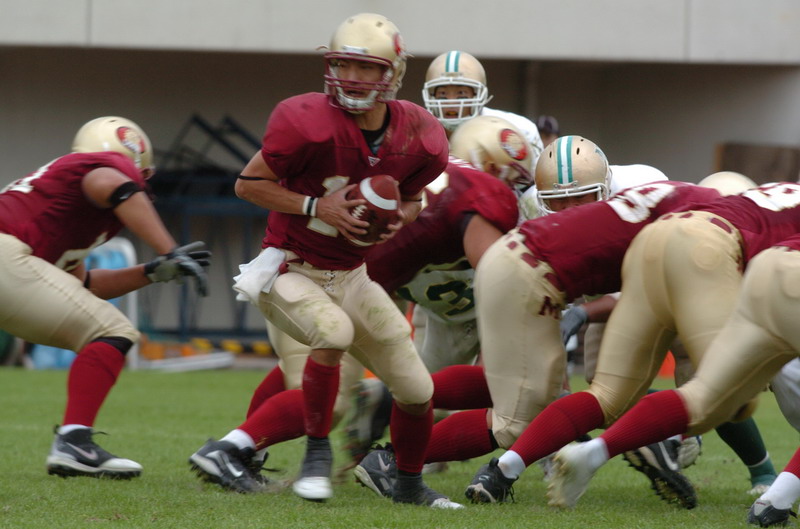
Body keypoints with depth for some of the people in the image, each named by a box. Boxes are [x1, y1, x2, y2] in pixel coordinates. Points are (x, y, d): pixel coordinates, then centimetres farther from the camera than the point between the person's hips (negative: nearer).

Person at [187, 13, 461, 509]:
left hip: (351, 276, 6)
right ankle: (318, 451, -15)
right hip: (290, 271, -6)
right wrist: (316, 206, -25)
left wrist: (399, 217, -12)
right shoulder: (309, 124, -24)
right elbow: (248, 184, -14)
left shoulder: (417, 139, -8)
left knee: (416, 390, 5)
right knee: (334, 331, -36)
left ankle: (410, 483, 31)